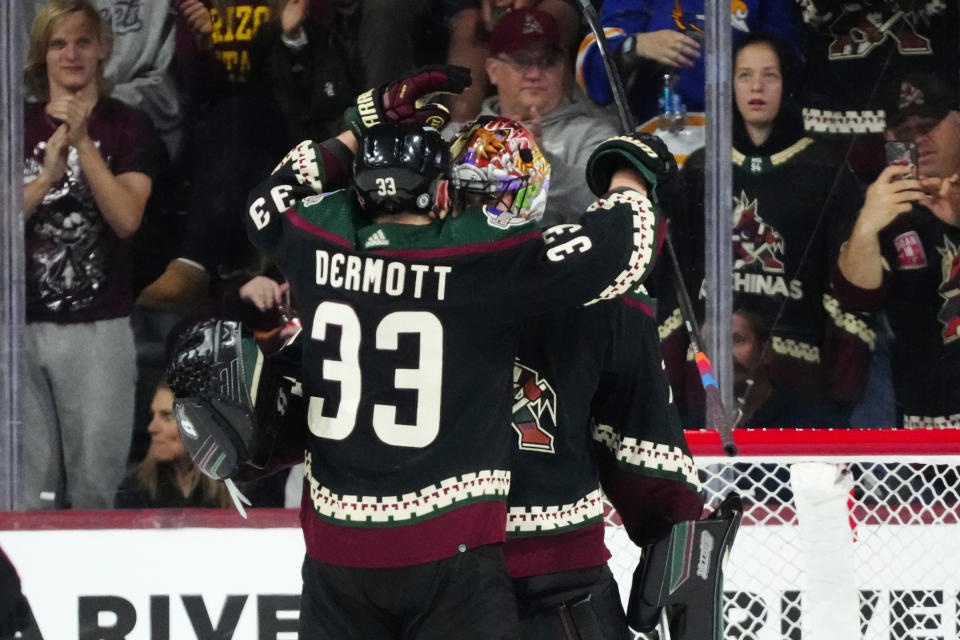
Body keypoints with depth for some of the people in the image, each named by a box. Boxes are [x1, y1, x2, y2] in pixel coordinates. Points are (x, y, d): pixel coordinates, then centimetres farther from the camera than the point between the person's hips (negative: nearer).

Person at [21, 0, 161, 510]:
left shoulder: (126, 127, 5)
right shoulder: (18, 126, 11)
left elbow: (126, 219, -7)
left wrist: (83, 143, -13)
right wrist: (48, 175, -14)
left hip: (98, 329, -2)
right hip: (22, 327, 2)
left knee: (94, 486, -5)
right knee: (28, 484, -1)